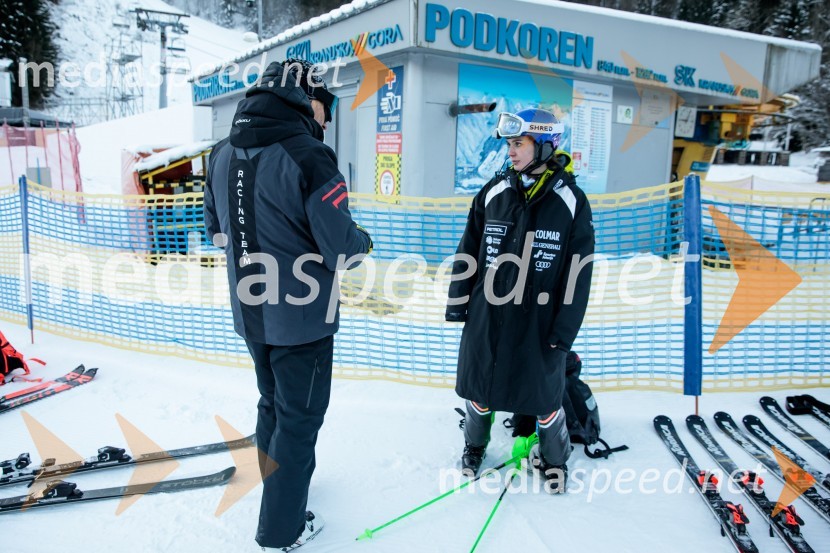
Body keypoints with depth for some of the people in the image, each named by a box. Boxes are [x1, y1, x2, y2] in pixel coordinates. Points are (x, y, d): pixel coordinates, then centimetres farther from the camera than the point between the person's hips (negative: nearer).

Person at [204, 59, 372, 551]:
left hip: (250, 310, 7)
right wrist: (364, 241, 1)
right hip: (300, 316, -7)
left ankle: (284, 484, 46)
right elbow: (341, 248, -21)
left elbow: (217, 229, 12)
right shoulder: (308, 156, -21)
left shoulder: (222, 154, 2)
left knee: (273, 403, 25)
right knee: (299, 416, 9)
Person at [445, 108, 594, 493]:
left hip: (539, 322, -2)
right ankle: (474, 447, 44)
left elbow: (579, 273, -7)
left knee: (544, 395, 12)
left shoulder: (571, 201, -8)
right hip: (487, 316, 3)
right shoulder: (494, 192, -1)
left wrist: (565, 329, -9)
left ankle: (554, 460, 40)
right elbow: (468, 251, 5)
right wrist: (457, 302, 3)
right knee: (479, 387, 16)